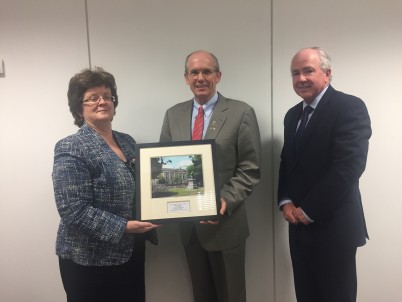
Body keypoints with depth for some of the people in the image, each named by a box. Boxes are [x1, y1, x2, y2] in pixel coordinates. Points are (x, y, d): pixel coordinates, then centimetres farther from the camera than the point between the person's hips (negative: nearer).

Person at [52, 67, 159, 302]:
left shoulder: (128, 142, 7)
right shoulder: (71, 149, -14)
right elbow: (74, 211, -21)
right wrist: (123, 227, -23)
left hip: (131, 252, 7)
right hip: (90, 260, -6)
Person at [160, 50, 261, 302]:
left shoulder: (241, 113, -7)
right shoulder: (173, 115, 6)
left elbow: (250, 170, -9)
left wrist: (226, 201, -22)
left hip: (225, 221, -3)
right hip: (187, 221, 4)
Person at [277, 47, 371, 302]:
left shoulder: (350, 107, -11)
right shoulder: (293, 114, 13)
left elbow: (348, 167, -20)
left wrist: (309, 210, -15)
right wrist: (286, 202, 0)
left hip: (333, 226, -6)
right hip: (300, 224, 7)